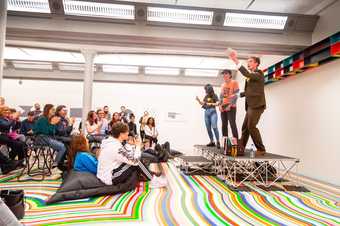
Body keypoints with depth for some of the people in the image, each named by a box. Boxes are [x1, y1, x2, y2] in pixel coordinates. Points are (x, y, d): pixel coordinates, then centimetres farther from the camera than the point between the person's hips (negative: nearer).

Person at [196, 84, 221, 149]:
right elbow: (202, 103, 18)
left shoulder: (214, 96, 1)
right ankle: (212, 142, 11)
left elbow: (217, 103, -7)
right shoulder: (206, 96, 15)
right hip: (206, 112, 6)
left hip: (213, 112, -5)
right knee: (208, 128, 4)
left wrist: (211, 104, -18)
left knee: (214, 127, -16)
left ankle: (218, 142, -11)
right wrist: (198, 100, 3)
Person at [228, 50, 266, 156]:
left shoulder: (259, 73, -5)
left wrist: (236, 61, -29)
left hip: (257, 105, -9)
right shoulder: (250, 76, 20)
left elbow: (247, 74, -26)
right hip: (250, 105, 9)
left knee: (251, 127, -12)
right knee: (245, 127, 10)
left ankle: (261, 149, -1)